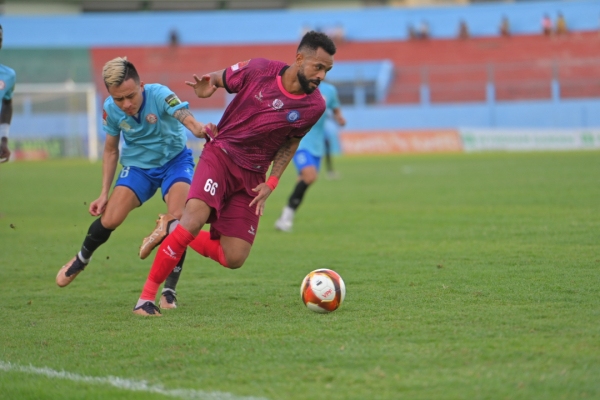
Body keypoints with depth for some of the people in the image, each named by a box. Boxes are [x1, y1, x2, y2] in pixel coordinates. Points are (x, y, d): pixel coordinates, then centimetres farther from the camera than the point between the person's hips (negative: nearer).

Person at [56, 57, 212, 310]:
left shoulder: (159, 95, -28)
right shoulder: (111, 109, -15)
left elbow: (187, 119, -47)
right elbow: (110, 151, 2)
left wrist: (200, 130, -71)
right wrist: (104, 193, -1)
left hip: (174, 159, -3)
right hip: (137, 165, 3)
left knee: (177, 218, -26)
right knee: (110, 219, -13)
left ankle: (169, 292, -13)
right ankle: (81, 260, 21)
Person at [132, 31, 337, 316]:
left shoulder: (314, 106, -6)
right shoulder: (259, 71, -13)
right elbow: (219, 79, 6)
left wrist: (272, 182, 1)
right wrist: (207, 86, -18)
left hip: (252, 175, 4)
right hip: (220, 155, -3)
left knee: (234, 259, -4)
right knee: (195, 218, -28)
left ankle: (176, 236, 24)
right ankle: (146, 297, -17)